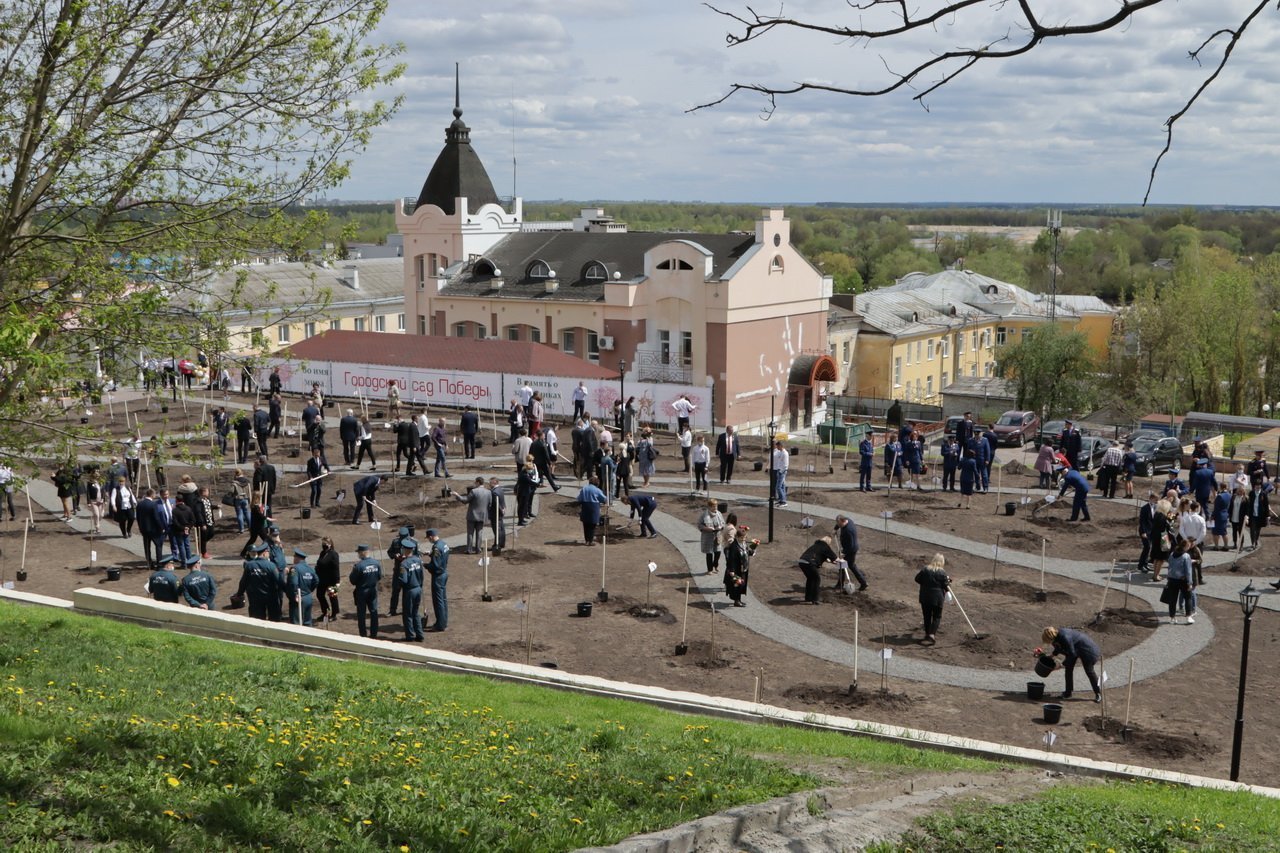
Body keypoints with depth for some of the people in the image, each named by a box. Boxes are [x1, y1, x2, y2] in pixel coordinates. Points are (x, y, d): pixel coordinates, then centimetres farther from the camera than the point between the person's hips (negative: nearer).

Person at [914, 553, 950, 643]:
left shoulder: (925, 570, -2)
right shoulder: (942, 573, -11)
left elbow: (917, 579, 5)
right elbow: (946, 586, -6)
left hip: (924, 597, 3)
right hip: (937, 598, -3)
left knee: (927, 616, 14)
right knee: (937, 617, 5)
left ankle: (927, 634, 21)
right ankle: (932, 635, -9)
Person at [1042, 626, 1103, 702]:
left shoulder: (1065, 637, -39)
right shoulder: (1056, 635, -13)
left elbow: (1072, 654, -29)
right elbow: (1059, 646, 10)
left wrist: (1063, 664, -25)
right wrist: (1052, 655, 1)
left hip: (1086, 649, -8)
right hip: (1075, 648, 8)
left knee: (1089, 671, 2)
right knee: (1068, 668, 6)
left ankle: (1098, 693, 19)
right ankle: (1068, 693, 15)